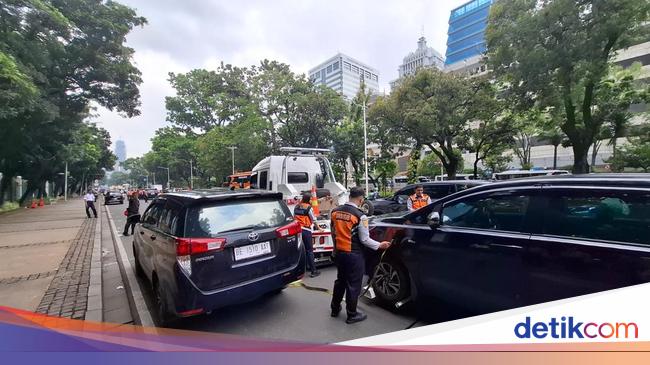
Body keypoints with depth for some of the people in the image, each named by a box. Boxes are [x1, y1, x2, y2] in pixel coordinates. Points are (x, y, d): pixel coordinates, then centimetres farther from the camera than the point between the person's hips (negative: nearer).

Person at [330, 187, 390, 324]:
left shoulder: (335, 211, -1)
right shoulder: (360, 216, -19)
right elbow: (364, 239, -15)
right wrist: (379, 245, 0)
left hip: (338, 253, 6)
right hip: (353, 255, -6)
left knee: (340, 280, 23)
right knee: (353, 285, 10)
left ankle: (335, 309, 37)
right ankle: (352, 315, 25)